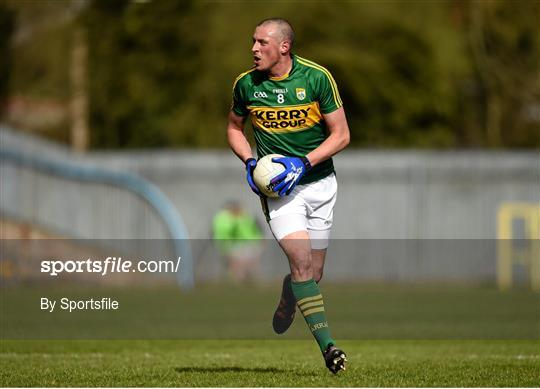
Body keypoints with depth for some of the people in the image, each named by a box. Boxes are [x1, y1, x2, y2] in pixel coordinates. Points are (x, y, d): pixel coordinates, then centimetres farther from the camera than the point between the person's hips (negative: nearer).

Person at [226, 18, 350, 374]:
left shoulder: (317, 77, -9)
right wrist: (250, 161, -3)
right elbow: (234, 127, 16)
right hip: (279, 187, 0)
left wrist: (302, 163, -17)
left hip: (319, 183, 0)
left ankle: (288, 296, 41)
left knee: (313, 273, 4)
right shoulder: (246, 84, -3)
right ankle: (327, 345, -20)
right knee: (301, 260, -20)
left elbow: (341, 135, -5)